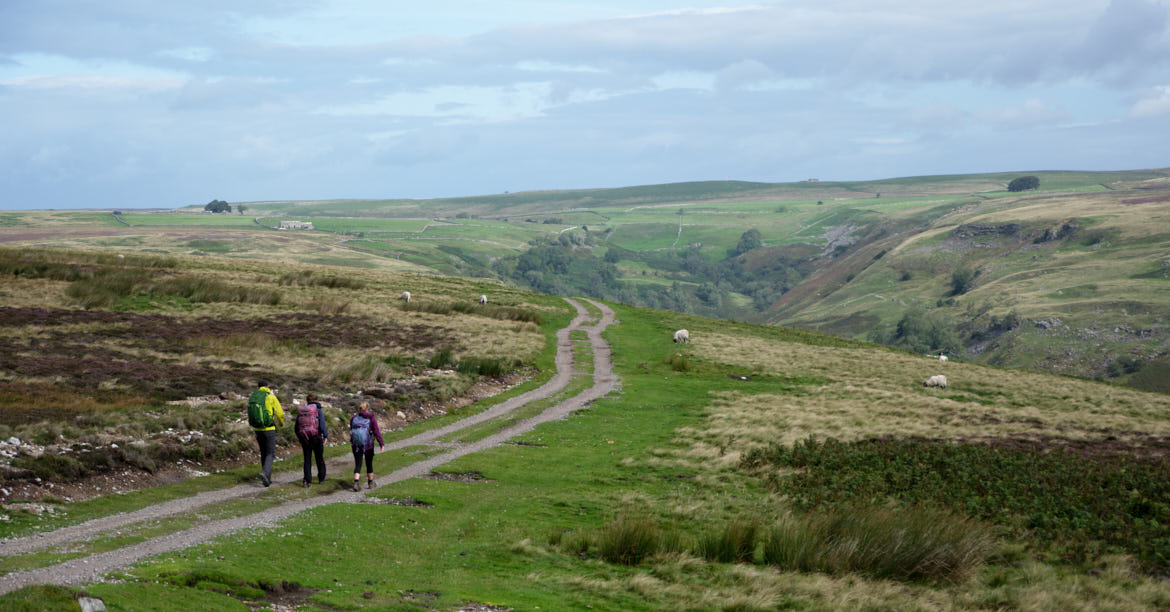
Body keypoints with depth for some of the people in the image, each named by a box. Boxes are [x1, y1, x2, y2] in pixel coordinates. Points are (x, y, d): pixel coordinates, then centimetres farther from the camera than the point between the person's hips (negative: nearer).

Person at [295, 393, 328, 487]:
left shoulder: (300, 412, 5)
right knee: (320, 458, 16)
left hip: (304, 439, 2)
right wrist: (326, 436, -3)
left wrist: (300, 438, 22)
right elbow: (322, 426, -16)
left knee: (307, 460, 8)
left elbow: (296, 428, 9)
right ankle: (321, 478, 29)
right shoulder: (318, 411, -7)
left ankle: (307, 481, -3)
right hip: (316, 437, -2)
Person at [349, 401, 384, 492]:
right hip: (368, 444, -2)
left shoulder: (354, 418, 5)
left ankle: (356, 482, -16)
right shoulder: (371, 418, -4)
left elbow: (351, 431, 13)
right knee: (369, 464, 15)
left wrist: (351, 443, 26)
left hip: (356, 445, 2)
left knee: (358, 464, 4)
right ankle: (370, 483, 25)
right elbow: (376, 432, -8)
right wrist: (381, 444, -5)